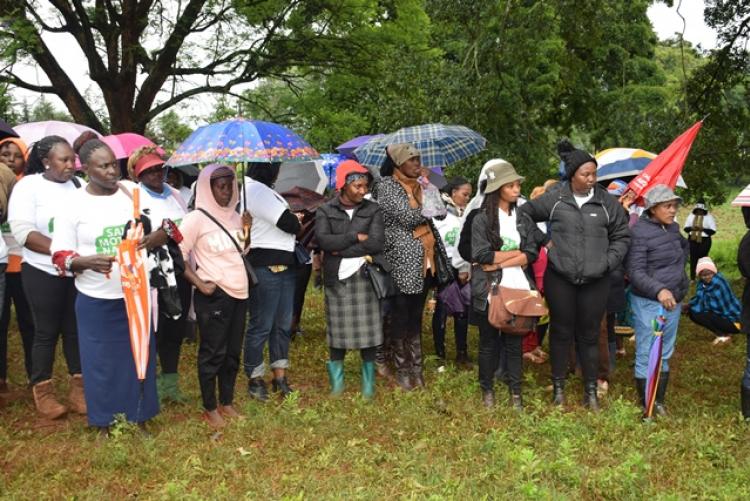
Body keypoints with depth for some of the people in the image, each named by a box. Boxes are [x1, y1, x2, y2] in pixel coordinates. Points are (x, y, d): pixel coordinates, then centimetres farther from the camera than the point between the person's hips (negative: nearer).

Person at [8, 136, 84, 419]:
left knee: (76, 330, 9)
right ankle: (43, 393, 17)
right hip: (43, 273, -3)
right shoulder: (28, 186, -6)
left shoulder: (78, 186, 6)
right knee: (46, 332, 5)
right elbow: (22, 231, -14)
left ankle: (78, 387, 19)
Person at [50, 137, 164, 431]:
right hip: (96, 301, -2)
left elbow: (168, 229, 2)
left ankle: (140, 419, 30)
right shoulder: (73, 204, -7)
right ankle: (105, 423, 26)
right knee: (101, 362, 7)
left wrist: (155, 238, -22)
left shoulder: (134, 192, 0)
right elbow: (60, 256, -6)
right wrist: (89, 261, -26)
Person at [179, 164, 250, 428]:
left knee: (233, 352, 13)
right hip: (213, 295, -6)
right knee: (212, 352, 2)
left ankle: (226, 402, 27)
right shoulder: (196, 218, -8)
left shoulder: (235, 216, 12)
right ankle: (209, 408, 16)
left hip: (239, 293, 6)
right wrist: (200, 284, -15)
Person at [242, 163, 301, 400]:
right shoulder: (255, 189, -14)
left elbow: (284, 219, 18)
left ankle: (280, 377, 24)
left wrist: (295, 220, 0)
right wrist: (300, 223, 3)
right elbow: (287, 222, -16)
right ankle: (255, 379, 15)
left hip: (284, 264, 10)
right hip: (265, 266, -10)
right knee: (262, 325, 1)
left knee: (283, 324, 13)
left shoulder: (263, 189, 18)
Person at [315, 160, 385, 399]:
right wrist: (355, 237, -10)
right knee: (337, 332, 4)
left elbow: (376, 243, -8)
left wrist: (341, 250, -8)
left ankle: (368, 383, 17)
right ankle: (337, 382, 20)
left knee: (367, 330, 2)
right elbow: (323, 240, -11)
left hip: (365, 276, 0)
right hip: (336, 279, 0)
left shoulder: (373, 210, 5)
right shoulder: (326, 211, 5)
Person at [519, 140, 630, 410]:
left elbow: (622, 236, 10)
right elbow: (523, 214, 7)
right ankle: (558, 385, 26)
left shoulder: (606, 201, 1)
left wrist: (608, 261, -2)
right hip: (559, 279, -1)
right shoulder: (554, 198, -4)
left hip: (595, 281, 1)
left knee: (589, 334, 10)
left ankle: (591, 389, 24)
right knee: (561, 332, 11)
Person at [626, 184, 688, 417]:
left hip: (673, 301, 8)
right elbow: (635, 272, -22)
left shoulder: (673, 228, 7)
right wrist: (659, 290, -35)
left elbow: (684, 247, 30)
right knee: (647, 355, 1)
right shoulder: (640, 232, -16)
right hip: (648, 303, -8)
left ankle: (659, 402, 28)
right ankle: (647, 407, 12)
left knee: (665, 355, 15)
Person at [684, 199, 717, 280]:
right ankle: (692, 278, 11)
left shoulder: (709, 217, -3)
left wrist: (702, 229, -20)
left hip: (704, 241, -3)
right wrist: (691, 228, -14)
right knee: (693, 259, 4)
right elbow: (686, 228, 8)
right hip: (692, 240, 3)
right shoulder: (691, 216, 7)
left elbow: (713, 230, -7)